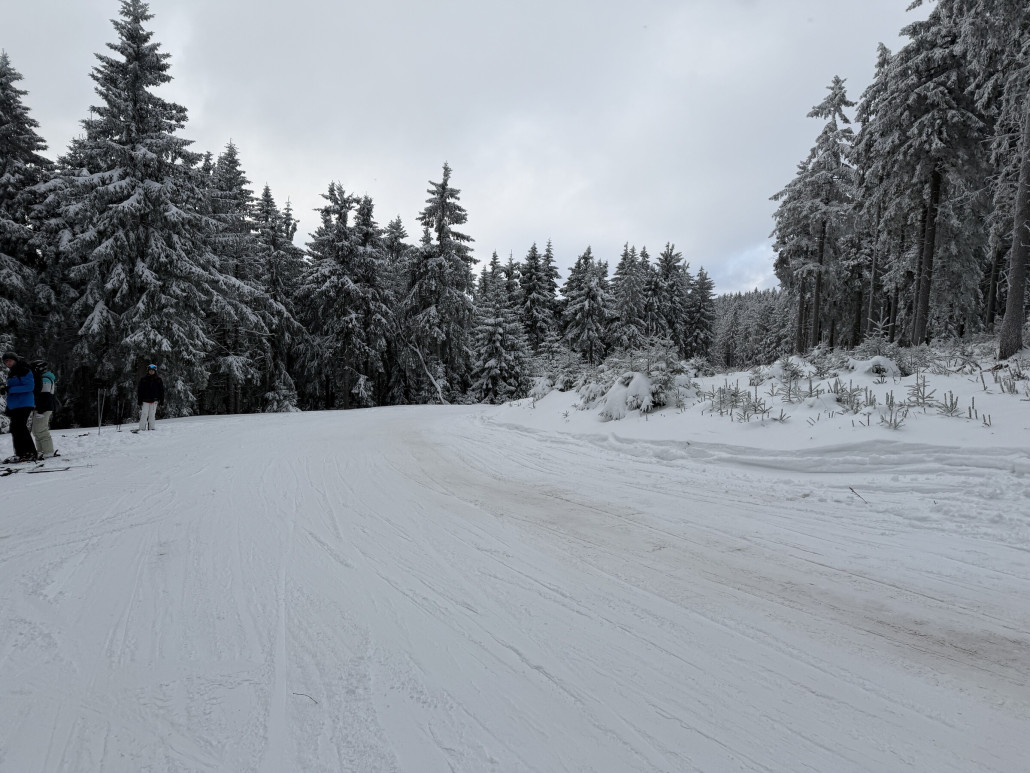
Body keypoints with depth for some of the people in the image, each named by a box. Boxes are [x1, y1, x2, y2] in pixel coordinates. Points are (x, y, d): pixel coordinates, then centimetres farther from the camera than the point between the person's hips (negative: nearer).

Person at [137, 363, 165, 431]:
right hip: (145, 400, -1)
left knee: (152, 415, 2)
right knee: (144, 414, -7)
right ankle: (142, 428, -5)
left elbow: (161, 390, 11)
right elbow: (139, 390, 6)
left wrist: (161, 400, 4)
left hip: (154, 400, 1)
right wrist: (139, 400, -1)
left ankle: (151, 428, 7)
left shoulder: (158, 380, 8)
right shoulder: (143, 379, 5)